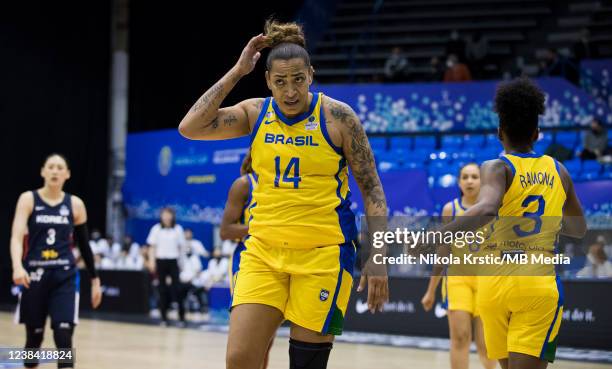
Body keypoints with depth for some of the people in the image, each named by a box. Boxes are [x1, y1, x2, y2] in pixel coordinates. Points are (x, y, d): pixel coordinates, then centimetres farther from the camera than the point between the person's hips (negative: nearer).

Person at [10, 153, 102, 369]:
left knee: (63, 336, -14)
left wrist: (95, 279, 14)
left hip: (65, 276, 0)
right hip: (35, 275, 0)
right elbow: (16, 237, -13)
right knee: (34, 336, 10)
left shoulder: (75, 205, 5)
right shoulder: (28, 199, -1)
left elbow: (84, 245, 13)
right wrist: (17, 267, -31)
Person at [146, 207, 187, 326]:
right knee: (162, 290, 3)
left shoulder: (178, 229, 4)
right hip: (160, 261, 1)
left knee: (176, 289, -7)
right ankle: (164, 318, 9)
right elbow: (152, 247, 3)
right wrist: (152, 261, -6)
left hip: (173, 261, -1)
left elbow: (181, 246, 8)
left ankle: (181, 317, -2)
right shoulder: (156, 229, 3)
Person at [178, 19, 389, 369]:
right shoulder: (255, 113, 3)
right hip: (263, 249, 3)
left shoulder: (337, 116, -6)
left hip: (323, 252, -3)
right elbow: (190, 128, -9)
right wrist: (237, 71, -8)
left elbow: (372, 189, -2)